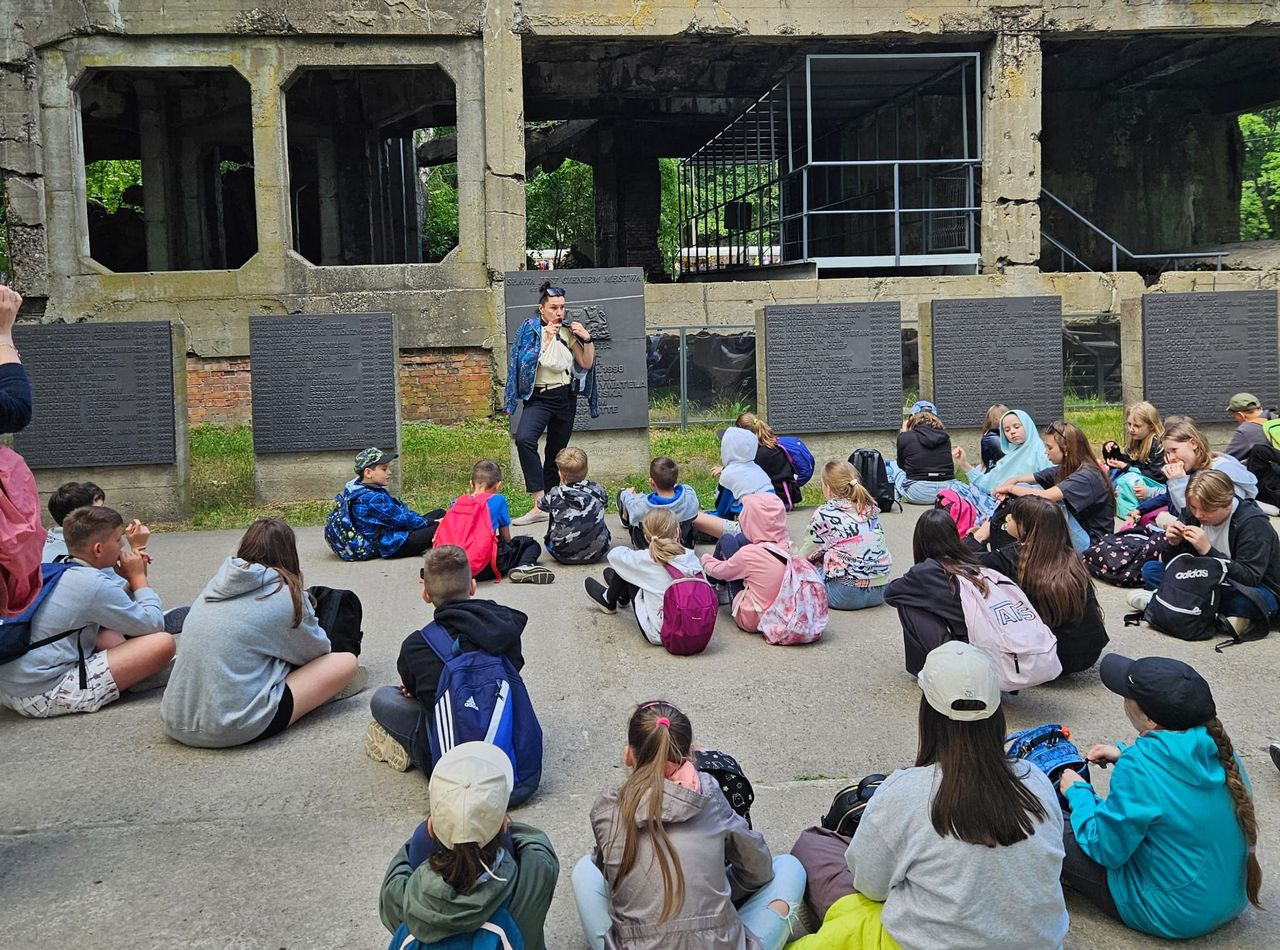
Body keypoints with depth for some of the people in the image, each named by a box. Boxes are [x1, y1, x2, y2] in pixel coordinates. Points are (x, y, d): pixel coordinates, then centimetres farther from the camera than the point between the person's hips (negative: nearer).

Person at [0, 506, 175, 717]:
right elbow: (154, 625, -7)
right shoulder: (95, 584, -15)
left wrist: (132, 580, 15)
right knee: (163, 643, -15)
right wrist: (139, 577, 6)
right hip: (43, 698, -10)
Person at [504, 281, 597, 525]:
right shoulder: (530, 329, -2)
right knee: (524, 438, -28)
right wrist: (546, 339, -19)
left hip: (565, 397, 4)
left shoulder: (568, 331, 7)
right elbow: (526, 362, -14)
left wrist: (587, 339, -6)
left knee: (556, 452, 9)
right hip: (539, 397, -4)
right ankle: (540, 505, -31)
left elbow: (586, 364, 8)